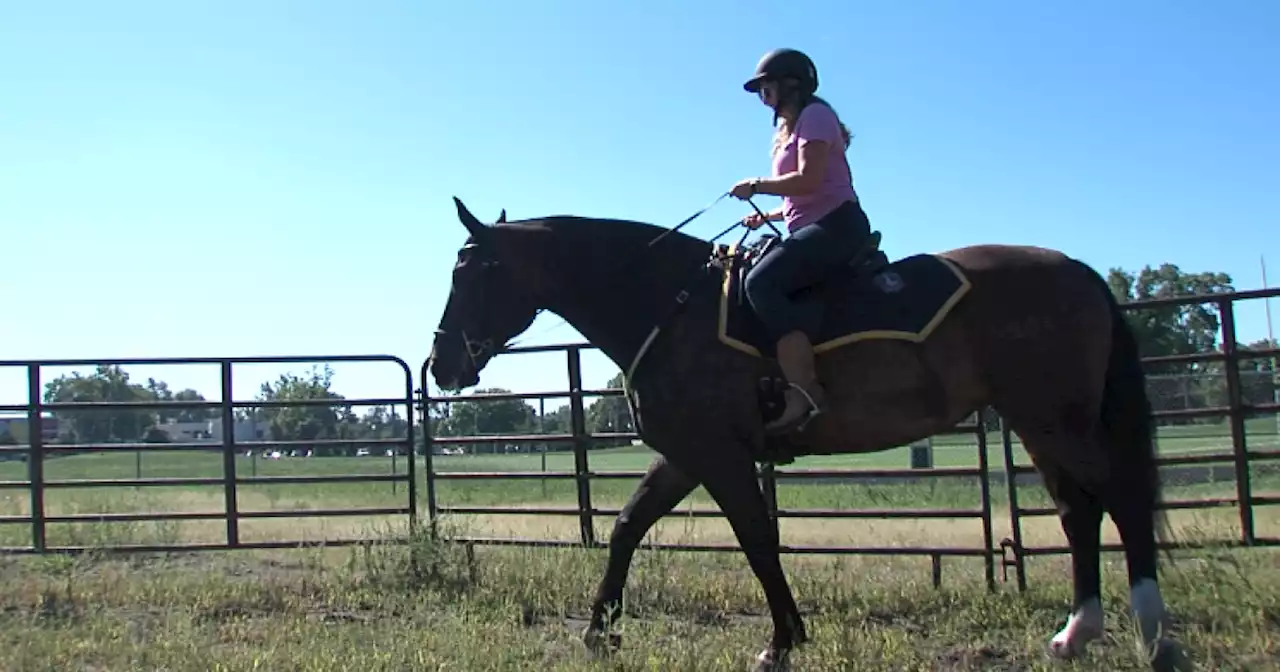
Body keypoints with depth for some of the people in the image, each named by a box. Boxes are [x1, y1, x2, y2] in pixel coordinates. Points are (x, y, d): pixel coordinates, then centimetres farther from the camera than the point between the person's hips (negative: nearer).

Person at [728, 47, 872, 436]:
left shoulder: (814, 115, -2)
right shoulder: (791, 130, 28)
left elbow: (808, 181, -17)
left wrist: (757, 185, -7)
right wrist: (768, 216, 17)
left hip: (837, 225, -11)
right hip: (813, 228, 11)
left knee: (761, 282, -30)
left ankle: (804, 391, -39)